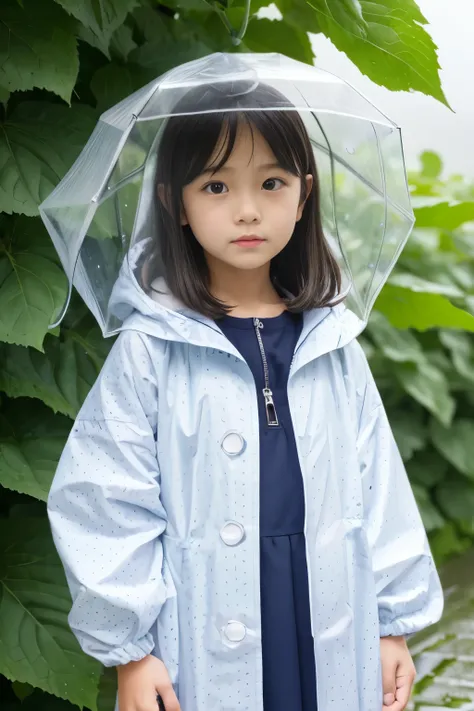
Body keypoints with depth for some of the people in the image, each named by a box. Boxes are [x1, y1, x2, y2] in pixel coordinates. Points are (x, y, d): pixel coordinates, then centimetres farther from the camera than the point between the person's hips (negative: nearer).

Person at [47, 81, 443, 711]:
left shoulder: (334, 344, 3)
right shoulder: (151, 351, -7)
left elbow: (378, 489, 8)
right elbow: (111, 505, -6)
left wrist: (394, 624, 8)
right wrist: (129, 651, -7)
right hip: (204, 660, -3)